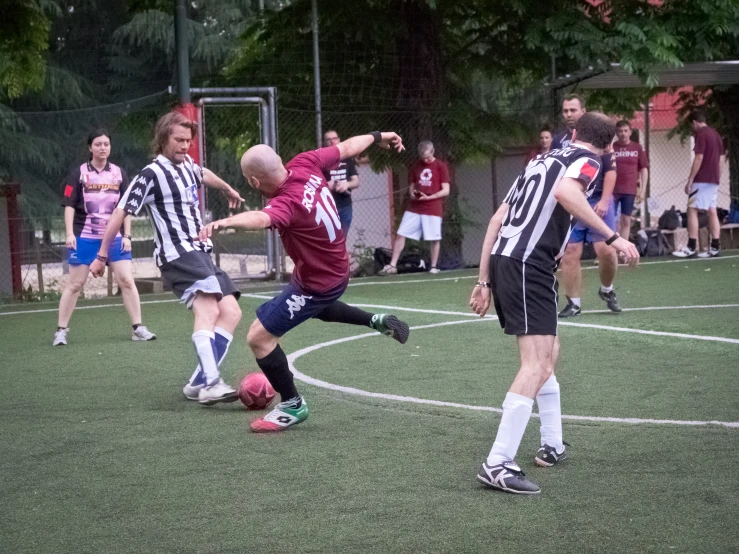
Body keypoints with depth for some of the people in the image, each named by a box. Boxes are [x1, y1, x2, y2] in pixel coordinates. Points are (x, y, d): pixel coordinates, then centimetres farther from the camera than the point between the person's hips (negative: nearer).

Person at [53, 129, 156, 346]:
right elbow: (69, 205, -3)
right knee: (75, 284, 1)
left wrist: (127, 235, 2)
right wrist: (70, 234, -12)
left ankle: (138, 328, 4)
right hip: (85, 237, -2)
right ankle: (61, 330, 9)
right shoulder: (78, 173, -1)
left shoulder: (119, 173, 6)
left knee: (127, 281, -3)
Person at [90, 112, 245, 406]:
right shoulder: (151, 174, -9)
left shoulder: (187, 165, 14)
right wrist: (102, 256, -5)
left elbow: (204, 174, 39)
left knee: (231, 311, -2)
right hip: (177, 255, -9)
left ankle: (199, 383, -3)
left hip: (200, 252, 9)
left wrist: (229, 190, 57)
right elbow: (120, 212, -7)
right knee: (207, 307, -28)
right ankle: (210, 383, -42)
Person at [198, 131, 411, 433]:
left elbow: (261, 218, -62)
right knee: (314, 307, 41)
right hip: (336, 269, 10)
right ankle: (378, 322, 46)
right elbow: (345, 148, 2)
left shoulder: (287, 203, -38)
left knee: (259, 337, -5)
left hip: (317, 282, -10)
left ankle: (292, 406, 9)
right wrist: (377, 137, 21)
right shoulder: (304, 164, -15)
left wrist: (224, 222, -81)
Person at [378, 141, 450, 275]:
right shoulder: (415, 167, 11)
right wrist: (412, 193, -5)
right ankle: (392, 265, 1)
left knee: (435, 238, -2)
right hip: (414, 208, 4)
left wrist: (429, 197, -17)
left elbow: (446, 191, -5)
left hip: (433, 208, -4)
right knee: (400, 234, -2)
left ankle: (434, 267, 13)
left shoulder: (441, 167, -2)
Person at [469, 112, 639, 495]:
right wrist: (612, 237, -20)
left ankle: (552, 445, 30)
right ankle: (497, 465, -21)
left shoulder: (545, 159, 26)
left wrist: (484, 281, 25)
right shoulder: (588, 160, 4)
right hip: (530, 265, -9)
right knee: (537, 365, -13)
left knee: (548, 352, 23)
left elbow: (497, 219, 23)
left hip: (503, 259, 9)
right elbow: (564, 192, -21)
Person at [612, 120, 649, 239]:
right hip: (613, 190, -1)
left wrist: (642, 189, 2)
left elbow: (644, 168, 7)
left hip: (630, 190, 1)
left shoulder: (637, 148, 4)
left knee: (626, 221, 5)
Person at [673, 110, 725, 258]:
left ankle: (691, 247, -11)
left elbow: (699, 158, -17)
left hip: (702, 179, -9)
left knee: (692, 210, -7)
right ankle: (715, 247, 3)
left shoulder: (701, 134, -11)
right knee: (712, 211, 6)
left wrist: (690, 180, -14)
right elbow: (721, 159, 17)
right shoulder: (715, 134, 15)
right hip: (714, 180, 9)